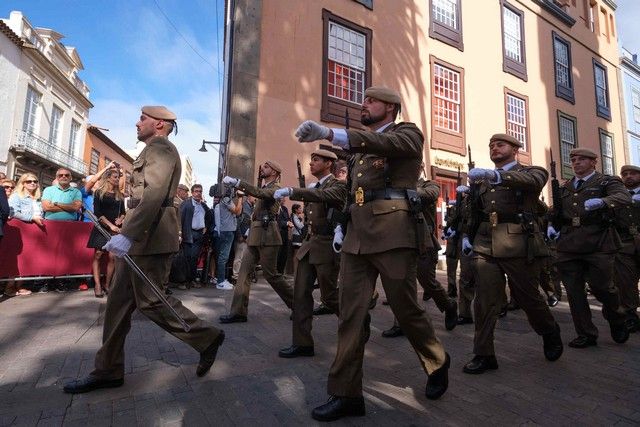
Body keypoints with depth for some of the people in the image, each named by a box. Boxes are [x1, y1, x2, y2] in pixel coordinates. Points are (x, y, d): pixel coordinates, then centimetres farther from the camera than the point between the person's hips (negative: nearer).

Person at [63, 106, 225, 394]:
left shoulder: (160, 148, -9)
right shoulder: (154, 151, 23)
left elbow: (155, 195, -24)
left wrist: (128, 234, -30)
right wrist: (127, 234, 22)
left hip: (149, 239, -10)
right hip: (138, 239, 10)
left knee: (150, 301, -4)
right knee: (119, 301, 12)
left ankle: (206, 337, 10)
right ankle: (108, 370, 22)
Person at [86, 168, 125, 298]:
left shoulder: (120, 196, 15)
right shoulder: (99, 192, 3)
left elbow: (123, 212, 17)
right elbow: (97, 212, -5)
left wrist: (120, 219, -5)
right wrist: (110, 225, -13)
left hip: (116, 229, 3)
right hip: (102, 228, -3)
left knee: (112, 257, -5)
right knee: (98, 255, -5)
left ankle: (107, 284, 2)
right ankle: (97, 285, -2)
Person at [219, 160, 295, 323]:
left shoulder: (275, 188, -6)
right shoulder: (264, 188, 20)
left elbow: (259, 193, -26)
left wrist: (236, 182, -31)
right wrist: (251, 228, 14)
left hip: (267, 236, -8)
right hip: (255, 236, 8)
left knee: (271, 274, -2)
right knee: (244, 272, 2)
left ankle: (296, 304, 14)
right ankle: (238, 311, 5)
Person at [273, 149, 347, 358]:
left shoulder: (338, 186, -9)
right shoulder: (314, 187, 15)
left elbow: (323, 196, -30)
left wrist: (291, 190, -39)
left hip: (327, 245, -7)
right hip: (309, 243, 7)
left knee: (328, 294, 3)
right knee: (301, 292, 2)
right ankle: (302, 343, 11)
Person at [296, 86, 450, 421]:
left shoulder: (408, 133, 5)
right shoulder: (361, 145, 26)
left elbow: (387, 144, -20)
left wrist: (329, 133, -31)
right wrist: (341, 225, 14)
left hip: (392, 234, -6)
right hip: (357, 236, 6)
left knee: (405, 308, 4)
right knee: (351, 314, 2)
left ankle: (437, 363, 33)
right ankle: (346, 393, 12)